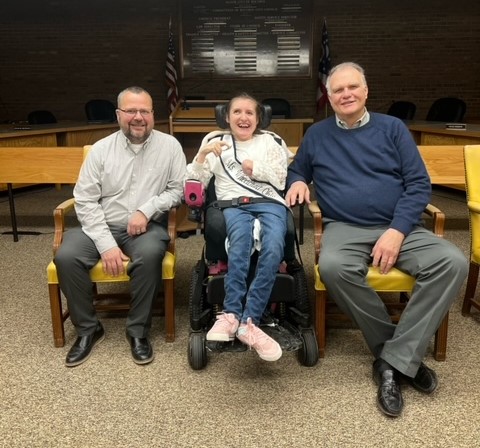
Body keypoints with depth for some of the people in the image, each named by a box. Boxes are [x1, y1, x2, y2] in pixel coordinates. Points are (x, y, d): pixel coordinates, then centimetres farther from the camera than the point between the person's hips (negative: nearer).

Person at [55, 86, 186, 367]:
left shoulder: (169, 145, 2)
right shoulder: (101, 149, 2)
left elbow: (178, 189, 0)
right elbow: (85, 200, -3)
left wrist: (147, 209, -16)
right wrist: (106, 244, -15)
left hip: (148, 227, -1)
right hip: (101, 226, 2)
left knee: (149, 255, -35)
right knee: (66, 257, -24)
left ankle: (138, 331, -13)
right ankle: (88, 329, -2)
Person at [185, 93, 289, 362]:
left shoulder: (270, 141, 25)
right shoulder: (215, 141, 24)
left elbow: (280, 180, 14)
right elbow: (194, 184, 14)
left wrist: (255, 168, 0)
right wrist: (203, 154, 0)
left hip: (269, 202, 1)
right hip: (233, 204, -1)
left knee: (273, 248, -34)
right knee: (241, 239, -38)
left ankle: (237, 318, -36)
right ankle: (242, 320, -41)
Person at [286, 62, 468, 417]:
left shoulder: (393, 128, 9)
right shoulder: (317, 135, 14)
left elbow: (419, 184, 2)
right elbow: (297, 172, 25)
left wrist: (397, 231, -12)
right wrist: (297, 182, -1)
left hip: (400, 227, 1)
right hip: (345, 228, 0)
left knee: (453, 263, -26)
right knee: (333, 268, -35)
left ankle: (395, 360, -19)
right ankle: (403, 353, -16)